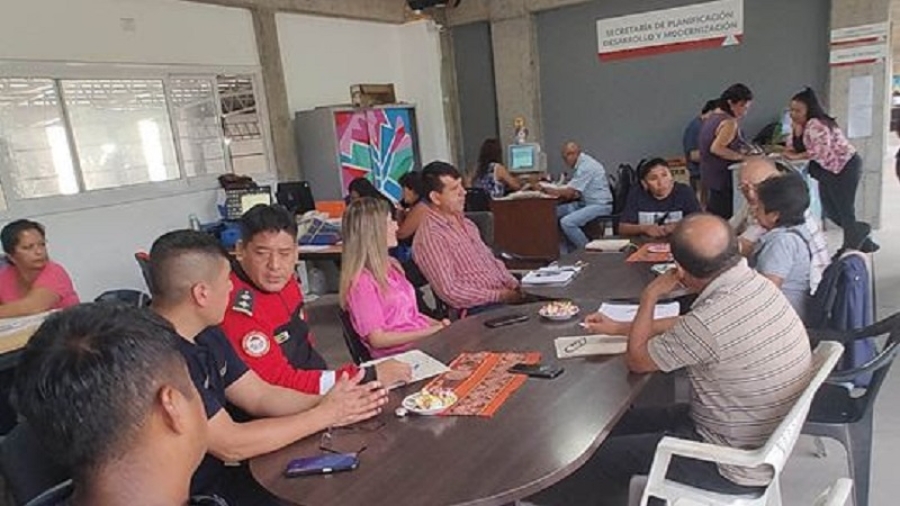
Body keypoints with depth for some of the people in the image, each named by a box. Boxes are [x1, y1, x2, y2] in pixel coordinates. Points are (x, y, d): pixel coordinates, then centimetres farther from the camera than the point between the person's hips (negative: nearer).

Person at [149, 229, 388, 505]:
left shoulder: (206, 333, 4)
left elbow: (261, 396, 5)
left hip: (219, 473, 8)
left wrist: (328, 403, -11)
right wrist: (326, 414, -16)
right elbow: (230, 445, -23)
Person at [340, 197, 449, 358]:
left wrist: (437, 324, 2)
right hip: (398, 354, -8)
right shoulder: (362, 281, -12)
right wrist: (429, 332, -15)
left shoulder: (390, 265, 14)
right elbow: (377, 339, -14)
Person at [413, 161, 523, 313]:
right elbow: (450, 291, -18)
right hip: (478, 309, -9)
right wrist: (500, 296, -15)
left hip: (503, 294, 9)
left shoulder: (464, 222, 15)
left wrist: (515, 286, 4)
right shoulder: (430, 237, -13)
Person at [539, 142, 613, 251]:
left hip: (599, 205, -10)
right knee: (555, 212, 4)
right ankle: (569, 249, 10)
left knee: (567, 222, -27)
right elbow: (574, 192, 13)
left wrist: (545, 189, -11)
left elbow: (568, 193, -21)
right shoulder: (583, 163, 11)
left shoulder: (586, 166, -19)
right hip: (587, 203, 10)